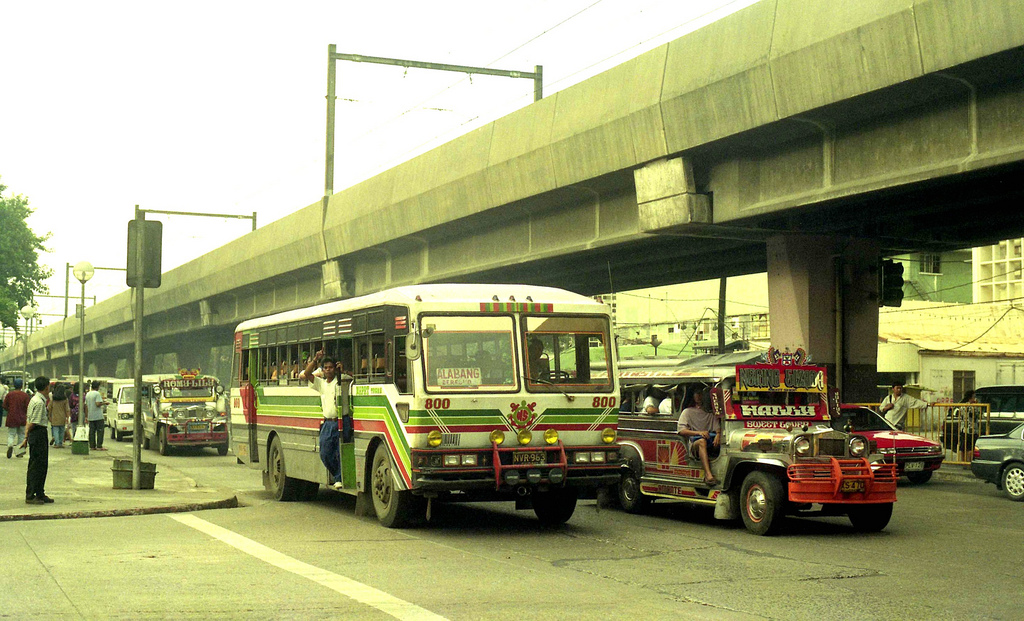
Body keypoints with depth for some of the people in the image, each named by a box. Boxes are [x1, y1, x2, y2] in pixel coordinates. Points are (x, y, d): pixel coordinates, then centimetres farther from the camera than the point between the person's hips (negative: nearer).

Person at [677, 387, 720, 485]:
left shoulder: (710, 413, 29)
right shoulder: (688, 412, 20)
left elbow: (717, 427, 14)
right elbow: (681, 430, 5)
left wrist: (718, 435, -12)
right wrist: (699, 432, -11)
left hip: (710, 442, 3)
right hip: (694, 443, -3)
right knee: (702, 441, -40)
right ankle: (708, 475, -56)